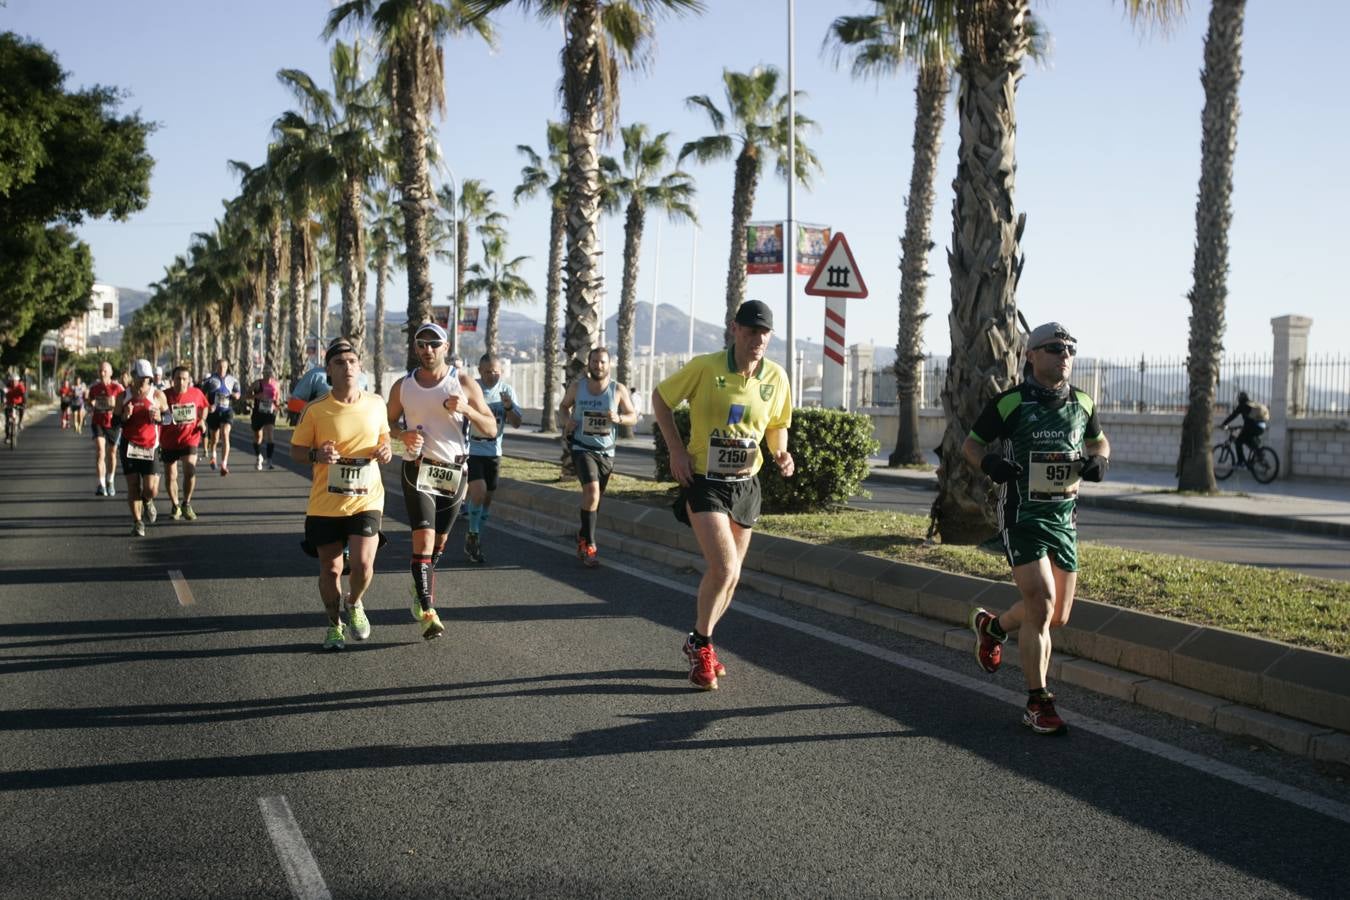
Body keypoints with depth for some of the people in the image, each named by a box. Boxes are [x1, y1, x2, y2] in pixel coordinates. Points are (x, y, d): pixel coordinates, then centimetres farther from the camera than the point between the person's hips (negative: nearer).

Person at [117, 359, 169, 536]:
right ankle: (137, 522, 13)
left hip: (149, 446, -1)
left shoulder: (157, 395, 1)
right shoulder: (123, 397, 4)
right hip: (128, 446, 1)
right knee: (133, 486, 0)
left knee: (150, 488, -8)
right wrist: (124, 416, -14)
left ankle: (147, 502, 29)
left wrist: (159, 417, -12)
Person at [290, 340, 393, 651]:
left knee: (363, 564, -13)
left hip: (366, 500, 1)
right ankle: (334, 625, 31)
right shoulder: (315, 410, -7)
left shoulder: (376, 403, 1)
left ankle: (355, 604, 21)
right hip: (325, 504, -1)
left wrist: (386, 450, -5)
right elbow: (296, 450, 1)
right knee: (330, 570, 6)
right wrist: (317, 455, -20)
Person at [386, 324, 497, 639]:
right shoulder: (402, 386, 5)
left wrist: (465, 409, -19)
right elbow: (389, 423, 17)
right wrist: (404, 435, -7)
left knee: (439, 540, 12)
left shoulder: (463, 382, 0)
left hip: (453, 471, 1)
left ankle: (420, 588, 38)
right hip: (417, 469, -1)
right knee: (423, 538, -15)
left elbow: (491, 428, 0)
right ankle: (428, 612, -18)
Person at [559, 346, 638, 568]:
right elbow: (563, 406, 16)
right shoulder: (577, 386, 0)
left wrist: (618, 419, -19)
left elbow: (633, 417, 3)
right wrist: (566, 420, -6)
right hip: (582, 448, -2)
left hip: (606, 451, 2)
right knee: (592, 490, -22)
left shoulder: (618, 390, -3)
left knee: (594, 498, 12)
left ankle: (583, 537, 35)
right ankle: (589, 545, -17)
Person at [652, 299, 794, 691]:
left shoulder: (776, 377, -1)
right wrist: (676, 449, -8)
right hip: (704, 481, -5)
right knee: (724, 568, -17)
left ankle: (700, 643, 33)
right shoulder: (704, 367, -13)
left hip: (745, 485, 5)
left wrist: (781, 453, -5)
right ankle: (700, 645, 4)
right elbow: (660, 398, -1)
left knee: (729, 575, 13)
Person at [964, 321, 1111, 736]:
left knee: (1058, 617, 11)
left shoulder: (1082, 403, 7)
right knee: (1041, 607, -16)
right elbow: (970, 444, 1)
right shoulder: (1010, 403, -8)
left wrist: (1099, 460, 1)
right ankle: (1038, 705, -4)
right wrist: (989, 462, -21)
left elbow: (1098, 441, 24)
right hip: (1023, 515, -6)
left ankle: (992, 626, 41)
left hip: (1065, 516, 6)